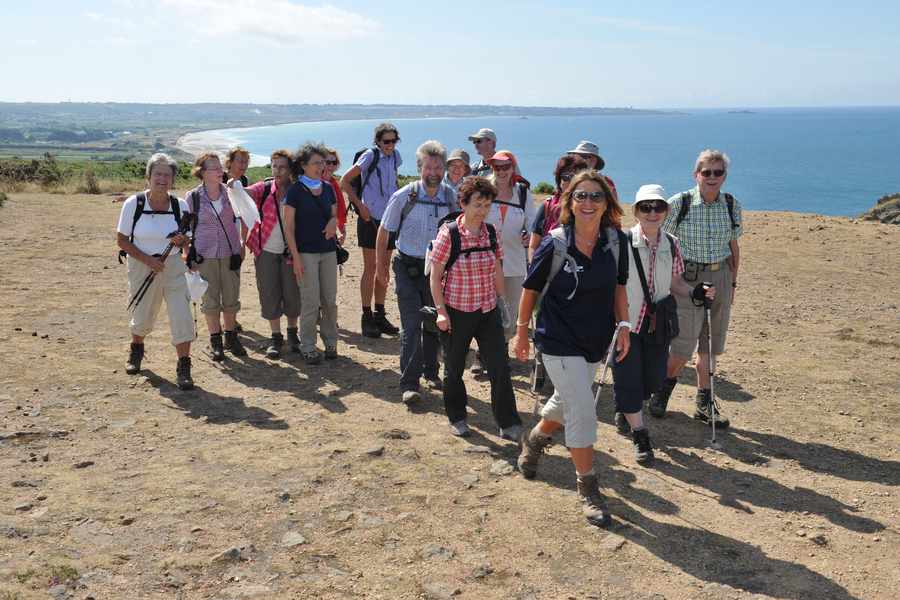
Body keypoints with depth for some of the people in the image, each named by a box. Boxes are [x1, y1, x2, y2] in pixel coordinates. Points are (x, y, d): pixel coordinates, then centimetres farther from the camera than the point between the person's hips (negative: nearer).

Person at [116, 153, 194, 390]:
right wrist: (147, 259, -16)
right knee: (143, 317, 13)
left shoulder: (180, 206, -1)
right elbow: (122, 240, -5)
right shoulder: (133, 204, -8)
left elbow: (188, 243, 8)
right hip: (142, 268, -1)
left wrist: (182, 241, -17)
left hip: (173, 268, 1)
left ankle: (183, 368, -2)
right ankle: (136, 350, 46)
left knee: (182, 315, -11)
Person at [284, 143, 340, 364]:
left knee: (330, 299, 6)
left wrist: (333, 222, -5)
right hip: (306, 251, -5)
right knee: (310, 301, -4)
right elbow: (288, 226, -6)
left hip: (328, 250, 5)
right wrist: (295, 256, -12)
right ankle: (307, 347, 7)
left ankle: (330, 341, 20)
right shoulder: (295, 190, -5)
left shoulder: (327, 188, 10)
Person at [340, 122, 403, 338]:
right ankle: (367, 317, 6)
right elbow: (345, 181, -10)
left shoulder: (395, 156, 7)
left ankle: (380, 315, 21)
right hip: (370, 219, -6)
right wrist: (360, 205, -13)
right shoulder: (370, 156, -11)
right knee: (370, 269, -2)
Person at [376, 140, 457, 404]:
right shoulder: (404, 197, -11)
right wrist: (380, 266, 4)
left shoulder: (451, 197, -3)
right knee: (412, 325, -10)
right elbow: (384, 231, 0)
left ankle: (430, 371, 32)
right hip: (409, 267, -3)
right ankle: (409, 383, -5)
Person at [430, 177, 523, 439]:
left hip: (488, 311, 3)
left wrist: (501, 300, 14)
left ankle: (508, 425, 8)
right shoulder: (448, 233, -12)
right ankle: (457, 418, 32)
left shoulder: (491, 233, 1)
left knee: (500, 367, -1)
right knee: (454, 368, 12)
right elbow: (435, 277, -9)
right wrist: (441, 311, -13)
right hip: (456, 312, -3)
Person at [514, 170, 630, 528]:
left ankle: (534, 439, 54)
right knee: (583, 414, -8)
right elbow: (531, 288, -5)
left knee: (566, 403, 23)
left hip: (596, 341, 5)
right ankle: (588, 491, 8)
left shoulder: (615, 240, -6)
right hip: (559, 341, -5)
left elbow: (618, 284, 8)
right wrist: (522, 331, 2)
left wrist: (623, 325, 2)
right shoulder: (555, 244, -16)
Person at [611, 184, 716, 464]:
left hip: (657, 324, 5)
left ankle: (623, 410, 41)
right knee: (629, 378, -2)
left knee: (653, 378, 12)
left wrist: (696, 292, -6)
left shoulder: (671, 245, 4)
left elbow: (674, 282, 12)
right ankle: (639, 434, 13)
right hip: (626, 322, -5)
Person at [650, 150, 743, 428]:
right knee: (683, 346, -4)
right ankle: (664, 387, 25)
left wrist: (732, 282, 13)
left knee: (709, 344, 11)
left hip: (720, 277, 4)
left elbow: (733, 246, 13)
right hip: (687, 278, -4)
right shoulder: (679, 203, -10)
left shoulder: (732, 205, 2)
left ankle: (704, 404, 24)